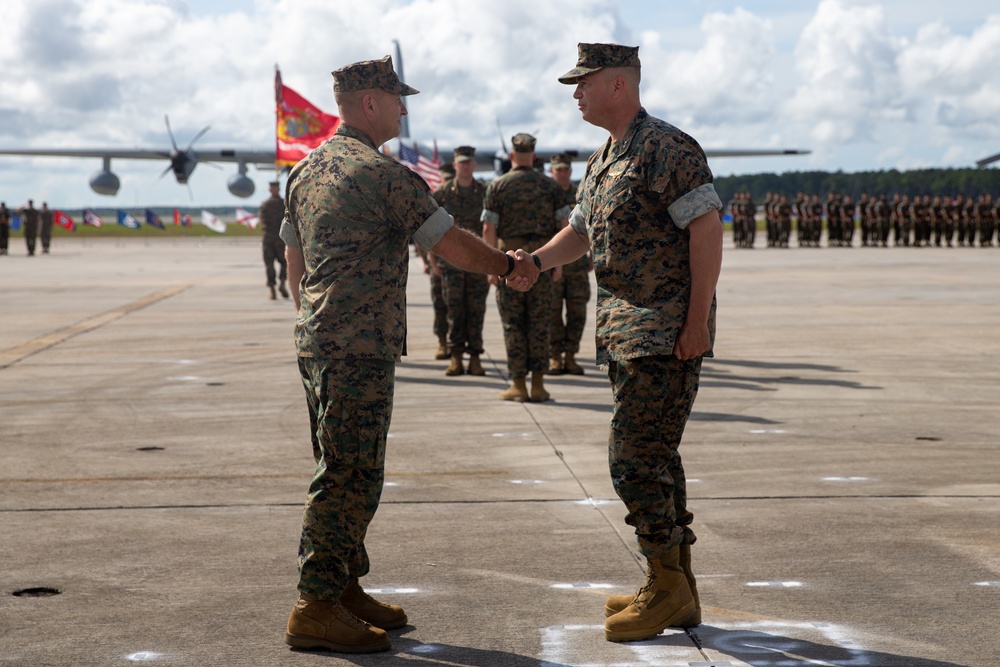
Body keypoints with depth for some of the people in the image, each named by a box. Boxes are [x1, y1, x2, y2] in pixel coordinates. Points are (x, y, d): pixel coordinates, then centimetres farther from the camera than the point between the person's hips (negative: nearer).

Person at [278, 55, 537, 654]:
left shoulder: (307, 171, 14)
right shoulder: (385, 174, -13)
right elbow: (451, 244, -10)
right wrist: (509, 266, 5)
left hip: (317, 343, 10)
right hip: (360, 352, -10)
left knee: (347, 473, 16)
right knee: (349, 477, -6)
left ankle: (345, 587, 24)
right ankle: (316, 609, -3)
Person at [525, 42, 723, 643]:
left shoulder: (669, 150, -13)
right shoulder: (603, 161, 16)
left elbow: (707, 231, -18)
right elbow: (580, 233, 23)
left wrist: (697, 321, -21)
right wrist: (535, 261, 3)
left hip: (669, 334, -10)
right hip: (625, 333, 10)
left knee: (635, 458, -10)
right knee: (654, 458, 12)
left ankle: (666, 587, 1)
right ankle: (679, 591, 19)